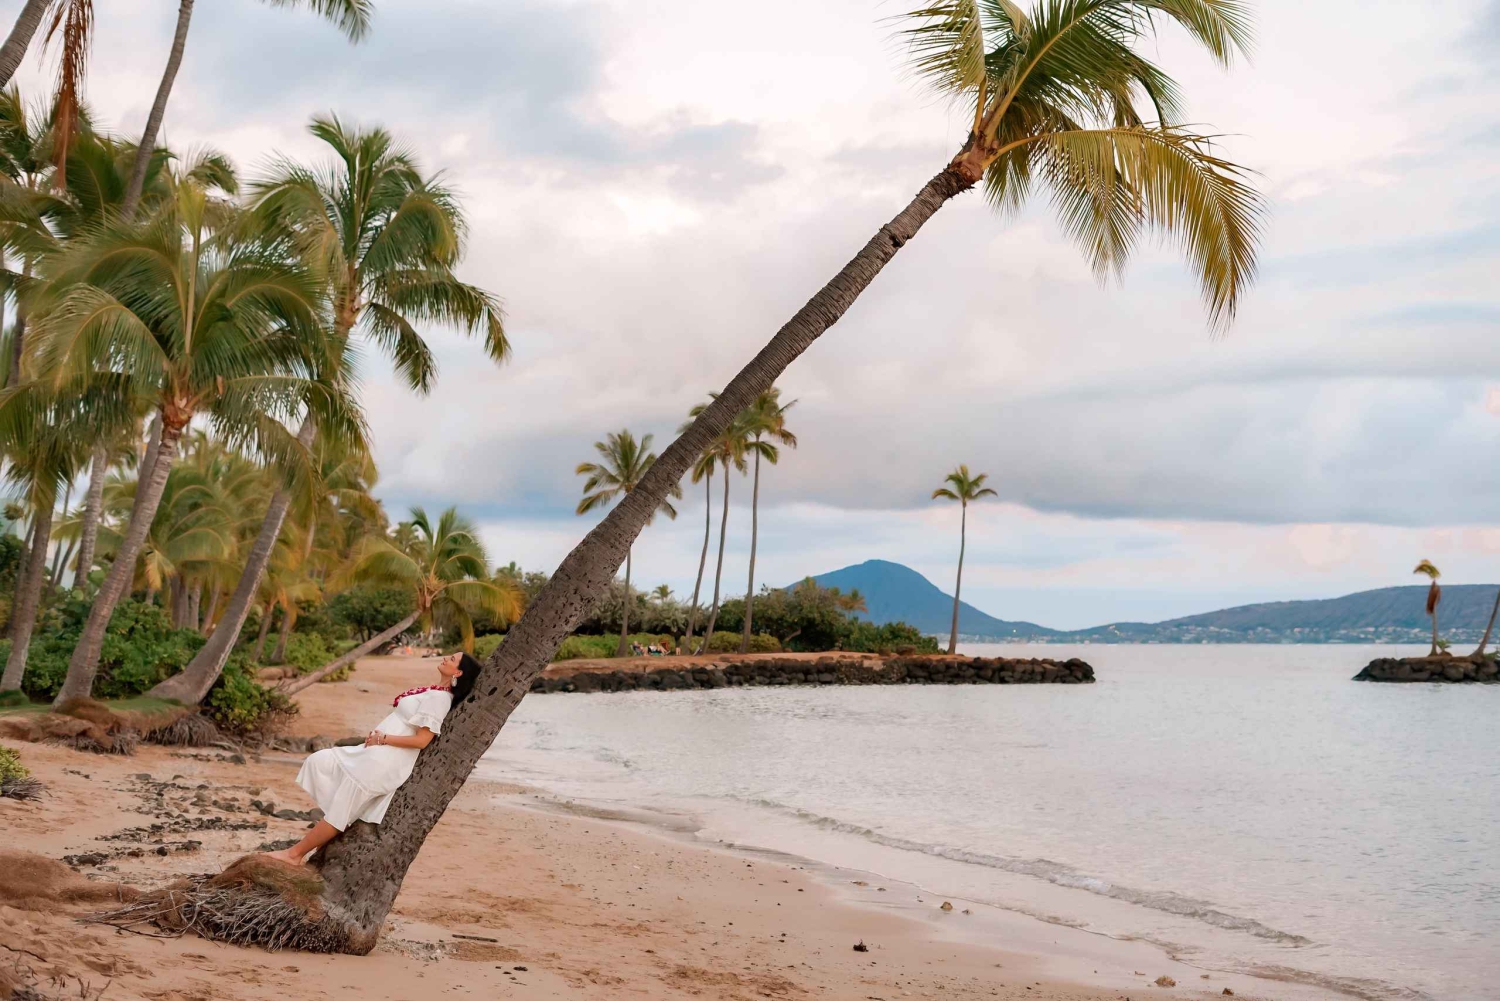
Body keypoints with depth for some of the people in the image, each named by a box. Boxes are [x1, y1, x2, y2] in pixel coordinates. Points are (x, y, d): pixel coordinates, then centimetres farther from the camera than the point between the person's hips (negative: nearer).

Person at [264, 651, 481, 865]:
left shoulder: (439, 697, -17)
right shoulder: (433, 691, 12)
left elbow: (421, 740, -22)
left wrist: (382, 738, -14)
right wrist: (377, 735, 7)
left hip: (386, 762, -10)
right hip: (377, 753, 10)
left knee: (339, 810, -1)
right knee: (319, 762, 9)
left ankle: (295, 853, 10)